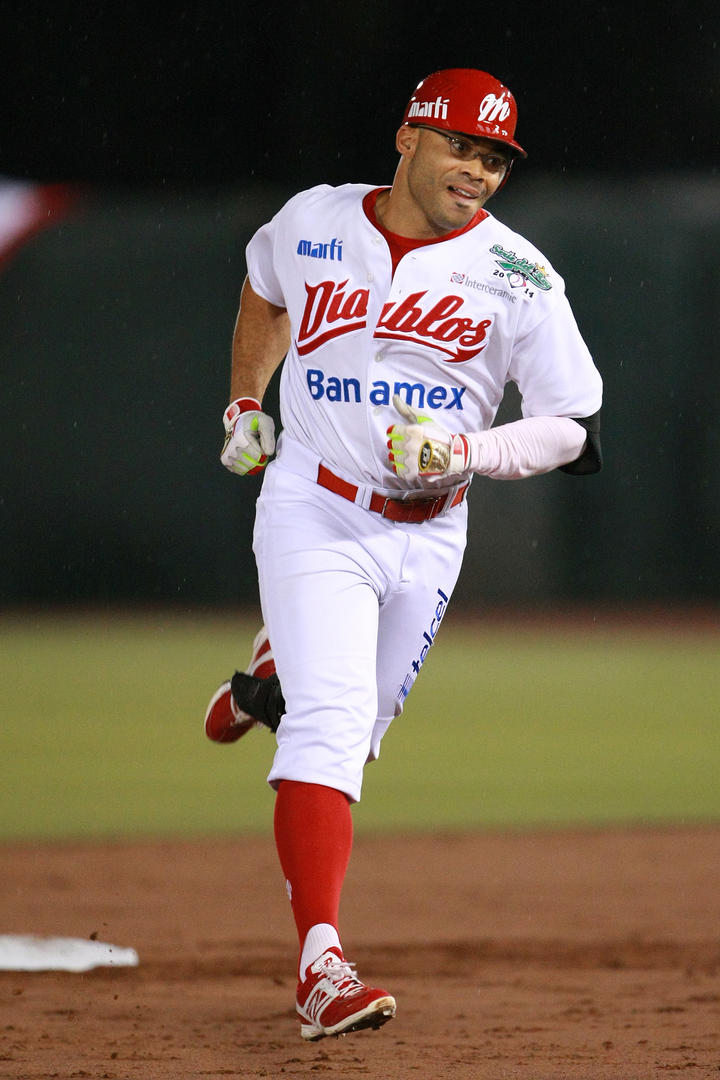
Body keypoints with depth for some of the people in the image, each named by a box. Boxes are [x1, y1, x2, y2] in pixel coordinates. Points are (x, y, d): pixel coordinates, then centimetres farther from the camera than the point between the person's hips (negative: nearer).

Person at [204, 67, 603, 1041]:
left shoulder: (516, 275, -8)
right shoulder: (314, 222, -3)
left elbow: (573, 429, -7)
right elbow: (265, 293, 22)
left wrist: (470, 453, -22)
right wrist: (244, 403, 19)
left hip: (426, 535, 2)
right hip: (313, 513, -2)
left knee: (356, 725, 16)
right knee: (330, 721, -20)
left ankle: (272, 678, 53)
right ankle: (320, 960, -27)